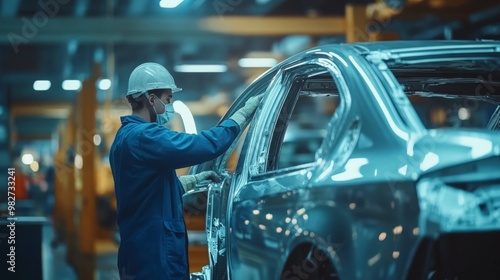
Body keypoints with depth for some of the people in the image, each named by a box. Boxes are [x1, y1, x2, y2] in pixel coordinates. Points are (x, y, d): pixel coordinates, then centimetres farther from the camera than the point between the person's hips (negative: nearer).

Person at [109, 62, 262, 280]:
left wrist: (197, 179, 27)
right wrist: (244, 112, -13)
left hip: (144, 253, 11)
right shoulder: (143, 137, -18)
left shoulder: (126, 137, 16)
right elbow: (208, 145, -23)